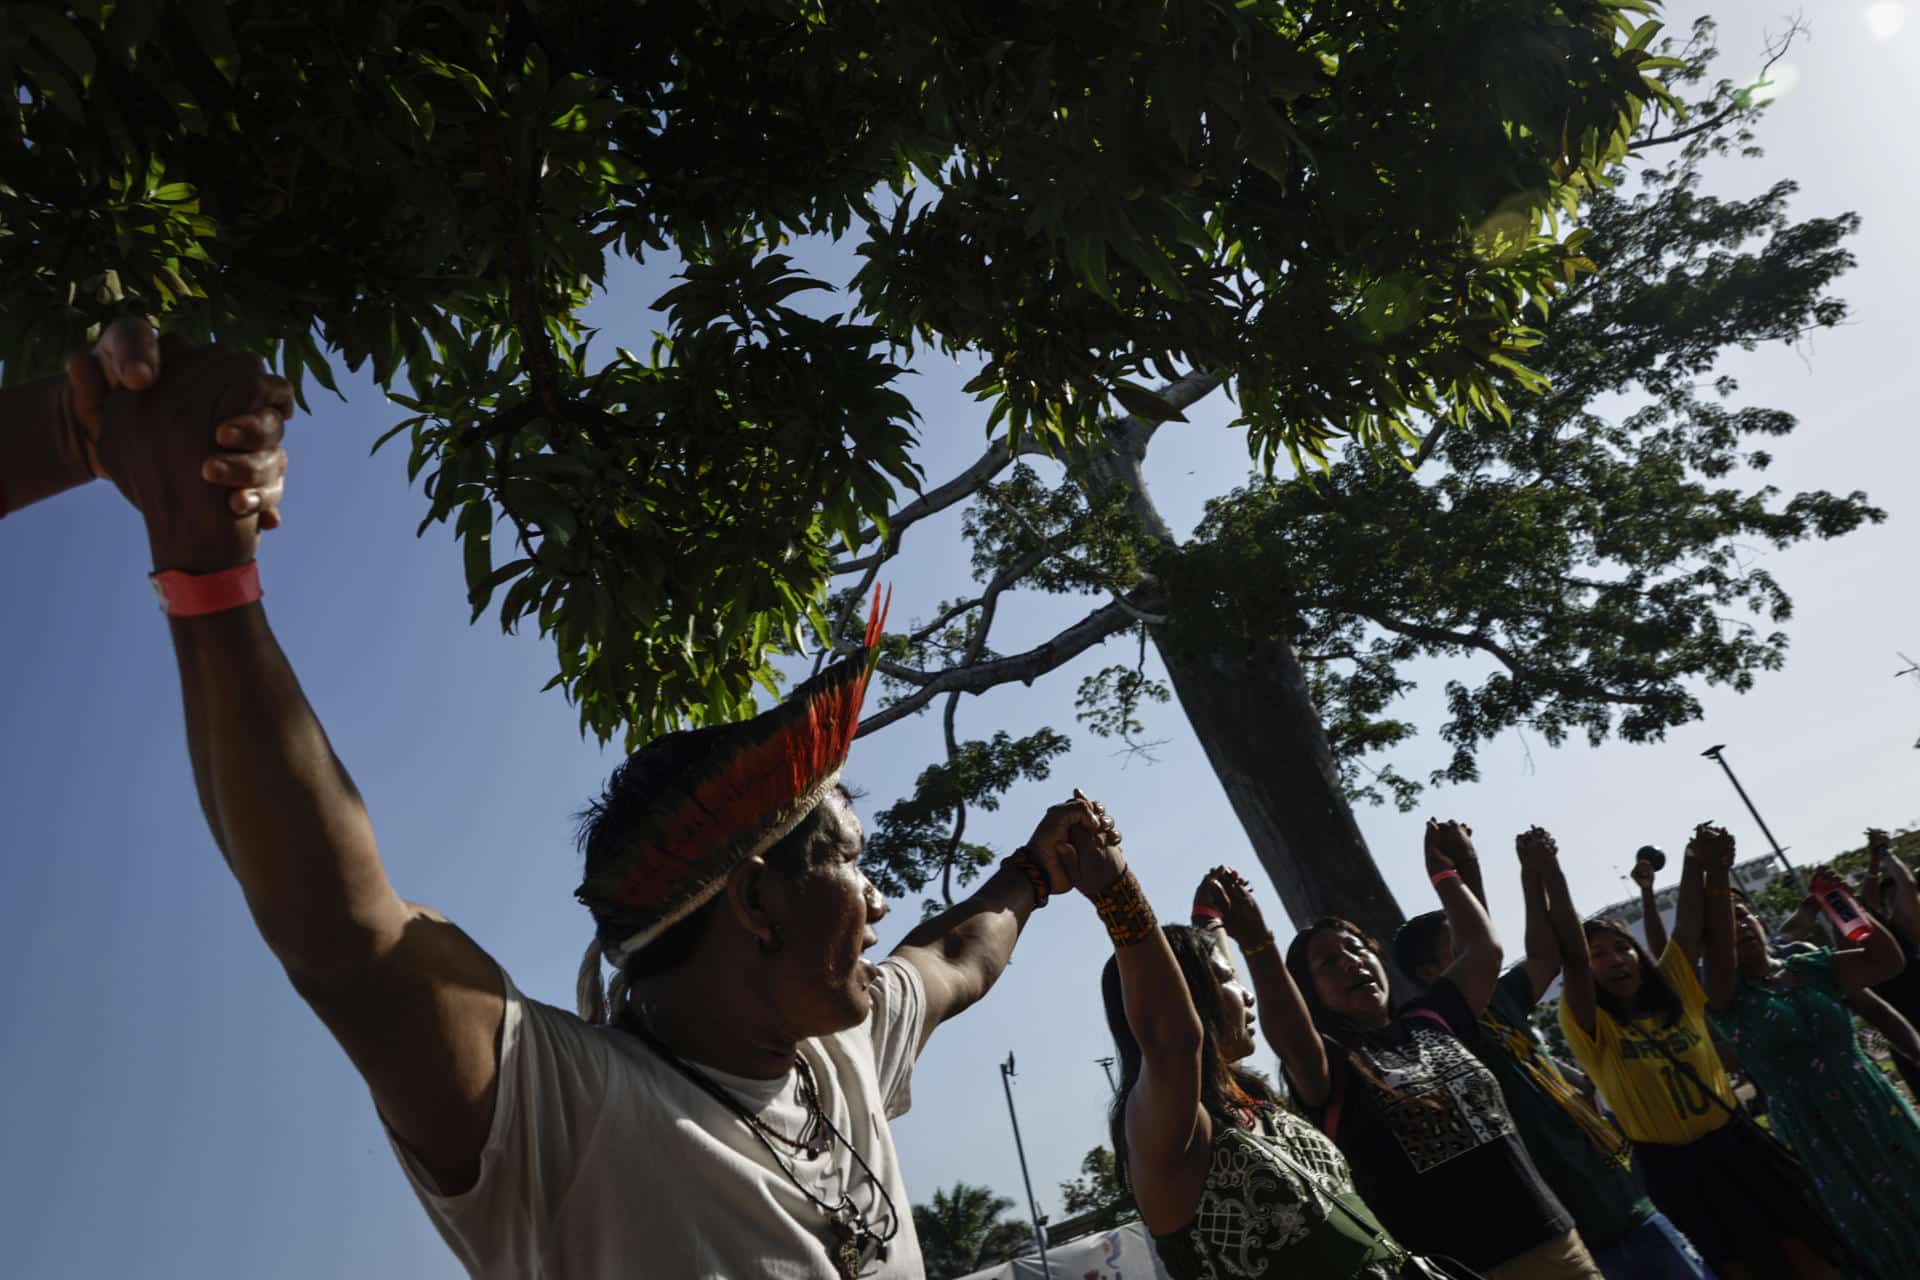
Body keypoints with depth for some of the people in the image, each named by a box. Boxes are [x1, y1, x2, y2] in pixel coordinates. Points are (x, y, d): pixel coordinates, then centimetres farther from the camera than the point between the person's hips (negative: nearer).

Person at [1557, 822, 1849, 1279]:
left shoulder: (1674, 989, 2)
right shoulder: (1593, 1029, -14)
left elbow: (1687, 925, -8)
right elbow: (1571, 956, -30)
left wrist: (1695, 860, -22)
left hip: (1736, 1141, 4)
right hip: (1674, 1166, -4)